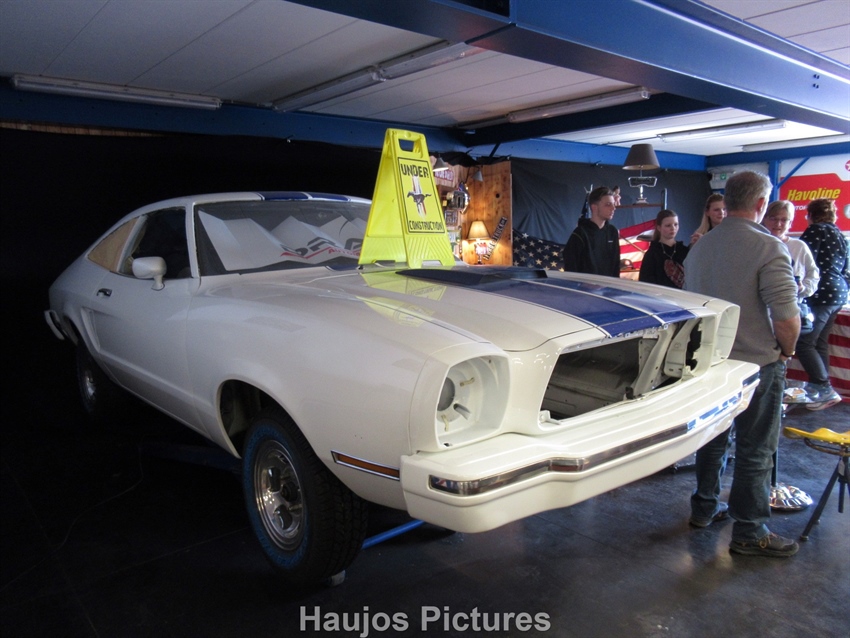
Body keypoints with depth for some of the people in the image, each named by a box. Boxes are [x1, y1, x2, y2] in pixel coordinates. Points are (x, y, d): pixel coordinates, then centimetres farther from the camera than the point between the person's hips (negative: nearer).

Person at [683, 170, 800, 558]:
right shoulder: (767, 247, -18)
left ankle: (705, 508, 34)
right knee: (755, 451, 6)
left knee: (712, 437, 20)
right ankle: (750, 533, 17)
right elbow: (787, 319, -22)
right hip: (757, 365, -6)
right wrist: (785, 351, -3)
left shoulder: (699, 247, 5)